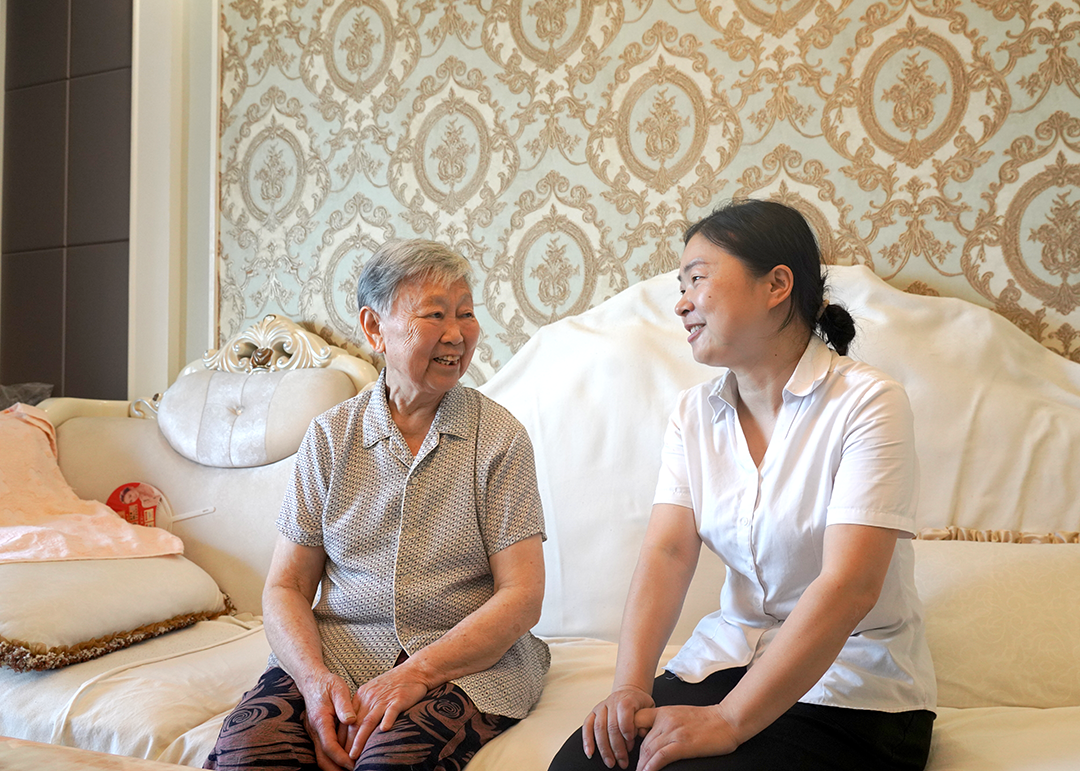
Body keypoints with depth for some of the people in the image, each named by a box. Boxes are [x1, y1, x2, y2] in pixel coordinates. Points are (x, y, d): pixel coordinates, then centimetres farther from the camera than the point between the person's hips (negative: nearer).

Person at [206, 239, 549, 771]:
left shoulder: (499, 437, 0)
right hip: (335, 653, 2)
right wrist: (316, 678, -14)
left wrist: (415, 673, -16)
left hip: (464, 662, -2)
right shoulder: (330, 436, 6)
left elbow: (521, 597, -4)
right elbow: (285, 588, 5)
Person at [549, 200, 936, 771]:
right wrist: (631, 686, -20)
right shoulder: (694, 413, 5)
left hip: (852, 687, -4)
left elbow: (849, 587, -22)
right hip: (731, 655, 4)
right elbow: (666, 553, -5)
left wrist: (728, 721, -27)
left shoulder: (867, 403, -14)